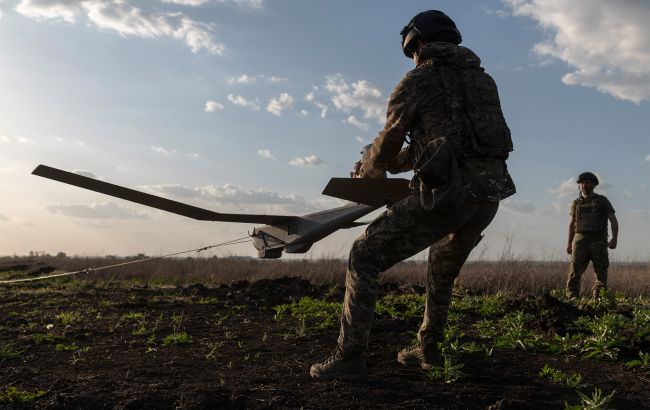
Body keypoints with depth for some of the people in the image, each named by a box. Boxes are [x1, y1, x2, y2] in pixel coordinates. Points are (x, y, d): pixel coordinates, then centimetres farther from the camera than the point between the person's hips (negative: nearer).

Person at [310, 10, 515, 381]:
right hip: (489, 193, 7)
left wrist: (367, 171, 32)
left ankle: (350, 358, 1)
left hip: (447, 193, -7)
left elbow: (387, 144, 9)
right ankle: (428, 348, 35)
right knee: (443, 267, 32)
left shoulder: (418, 80, 5)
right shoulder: (484, 79, 25)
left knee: (366, 257, 4)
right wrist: (397, 162, 37)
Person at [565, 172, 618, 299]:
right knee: (575, 270, -11)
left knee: (601, 272, -3)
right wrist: (569, 243, 14)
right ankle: (571, 298, -12)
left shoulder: (602, 201, 3)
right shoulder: (576, 203, 12)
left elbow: (614, 221, -1)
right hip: (580, 241, 1)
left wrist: (614, 239, -16)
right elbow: (572, 223, 20)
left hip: (598, 241, -1)